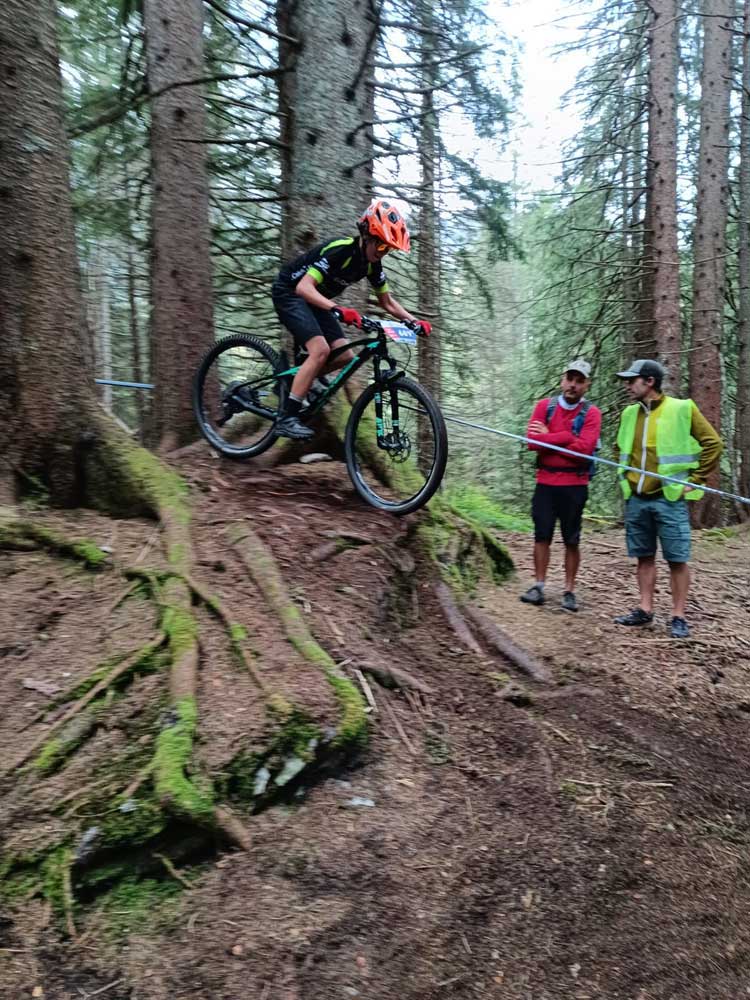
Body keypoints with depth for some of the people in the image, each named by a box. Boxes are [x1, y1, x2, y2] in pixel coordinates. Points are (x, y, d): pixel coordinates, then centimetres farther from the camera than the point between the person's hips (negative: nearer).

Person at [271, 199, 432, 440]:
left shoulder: (373, 263, -5)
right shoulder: (340, 250, -28)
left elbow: (387, 302, 6)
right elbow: (304, 287, -38)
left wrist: (414, 321, -10)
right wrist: (337, 310, -53)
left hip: (314, 300, 8)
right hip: (289, 292, -8)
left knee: (344, 357, -5)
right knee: (320, 349, -26)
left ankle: (295, 379, 16)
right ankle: (286, 418, -23)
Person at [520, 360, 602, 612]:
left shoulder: (591, 413, -2)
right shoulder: (544, 406, 5)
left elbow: (584, 449, -16)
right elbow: (532, 441, -8)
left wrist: (548, 439, -11)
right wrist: (568, 436, -14)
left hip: (574, 486, -2)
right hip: (545, 483, 2)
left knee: (571, 541, 5)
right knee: (542, 536, 5)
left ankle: (569, 591, 15)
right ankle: (538, 586, 14)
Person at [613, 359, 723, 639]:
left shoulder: (681, 409, -6)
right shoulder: (629, 413, 10)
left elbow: (713, 443, -5)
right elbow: (620, 448, 26)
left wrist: (695, 480, -6)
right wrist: (623, 477, 14)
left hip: (669, 498, -5)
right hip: (636, 500, 5)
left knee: (677, 559, -1)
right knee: (644, 557, 11)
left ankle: (678, 617, 7)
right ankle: (645, 610, 19)